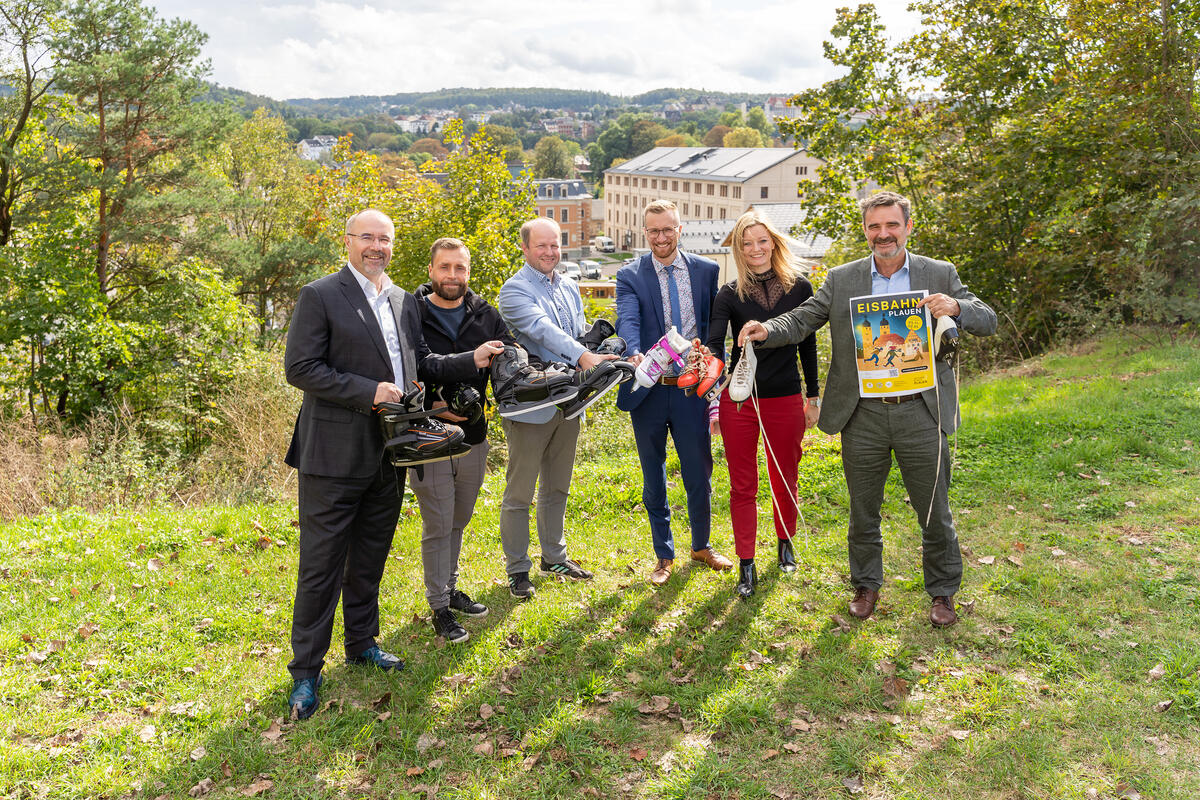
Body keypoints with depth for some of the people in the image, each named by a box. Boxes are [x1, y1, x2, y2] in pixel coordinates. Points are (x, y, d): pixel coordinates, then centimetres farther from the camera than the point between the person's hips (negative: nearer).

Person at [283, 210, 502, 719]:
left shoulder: (404, 301, 12)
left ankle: (362, 643, 36)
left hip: (388, 454, 6)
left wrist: (470, 361, 4)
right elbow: (299, 368, -14)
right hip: (335, 454, -6)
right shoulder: (319, 296, -8)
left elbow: (419, 363, 18)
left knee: (370, 557, 19)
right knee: (322, 563, 1)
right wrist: (368, 391, -20)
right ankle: (306, 670, 15)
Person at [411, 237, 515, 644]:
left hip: (473, 435, 5)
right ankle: (439, 607, 17)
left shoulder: (485, 316, 5)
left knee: (458, 521, 20)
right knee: (438, 527, 2)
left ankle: (449, 589, 38)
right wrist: (431, 405, -20)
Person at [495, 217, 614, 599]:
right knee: (520, 492, 2)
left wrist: (599, 364, -1)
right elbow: (542, 329, -25)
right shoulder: (514, 290, -9)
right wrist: (583, 356, -37)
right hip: (530, 405, -7)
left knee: (557, 488, 18)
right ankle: (517, 569, 13)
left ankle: (554, 556, 32)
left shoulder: (570, 288, 15)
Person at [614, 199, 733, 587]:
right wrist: (634, 355, -39)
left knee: (700, 472, 9)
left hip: (691, 389, 1)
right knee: (654, 479, 11)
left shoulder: (706, 271, 5)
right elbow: (627, 320, -19)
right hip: (648, 391, -1)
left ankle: (701, 545, 33)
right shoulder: (630, 276, -2)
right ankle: (664, 555, 28)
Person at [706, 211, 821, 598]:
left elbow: (807, 345, 8)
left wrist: (813, 396, 10)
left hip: (786, 400, 1)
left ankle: (785, 543, 39)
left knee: (784, 480, 15)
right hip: (739, 400, -1)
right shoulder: (730, 294, -2)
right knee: (742, 486, 5)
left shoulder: (798, 287, 1)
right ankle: (746, 565, 14)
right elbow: (714, 344, -15)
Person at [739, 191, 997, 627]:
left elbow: (988, 322, 1)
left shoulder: (940, 275, 4)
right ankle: (866, 585, 33)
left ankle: (942, 591, 30)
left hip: (921, 414, 0)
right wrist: (765, 330, -20)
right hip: (863, 416, 1)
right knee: (863, 510, 14)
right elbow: (802, 320, 1)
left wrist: (956, 306, -21)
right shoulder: (841, 279, 6)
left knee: (935, 512, 10)